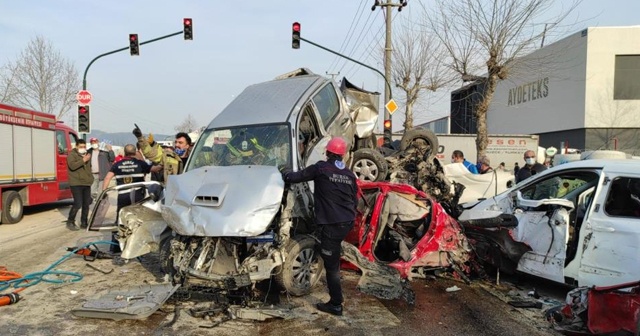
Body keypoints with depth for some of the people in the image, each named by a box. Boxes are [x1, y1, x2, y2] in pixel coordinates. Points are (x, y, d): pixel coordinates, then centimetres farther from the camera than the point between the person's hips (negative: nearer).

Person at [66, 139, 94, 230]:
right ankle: (70, 222, 3)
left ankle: (84, 222, 17)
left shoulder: (87, 155, 18)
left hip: (87, 183, 7)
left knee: (86, 204, 7)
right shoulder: (72, 154, -4)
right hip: (76, 183, -7)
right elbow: (72, 166, -22)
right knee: (77, 204, -13)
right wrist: (83, 160, -24)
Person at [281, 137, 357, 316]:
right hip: (347, 222, 8)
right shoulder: (349, 174, 9)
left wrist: (285, 173, 15)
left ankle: (336, 305, 6)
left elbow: (296, 177, -6)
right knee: (332, 257, 28)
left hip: (331, 223, -7)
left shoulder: (321, 168, -8)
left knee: (332, 264, 0)